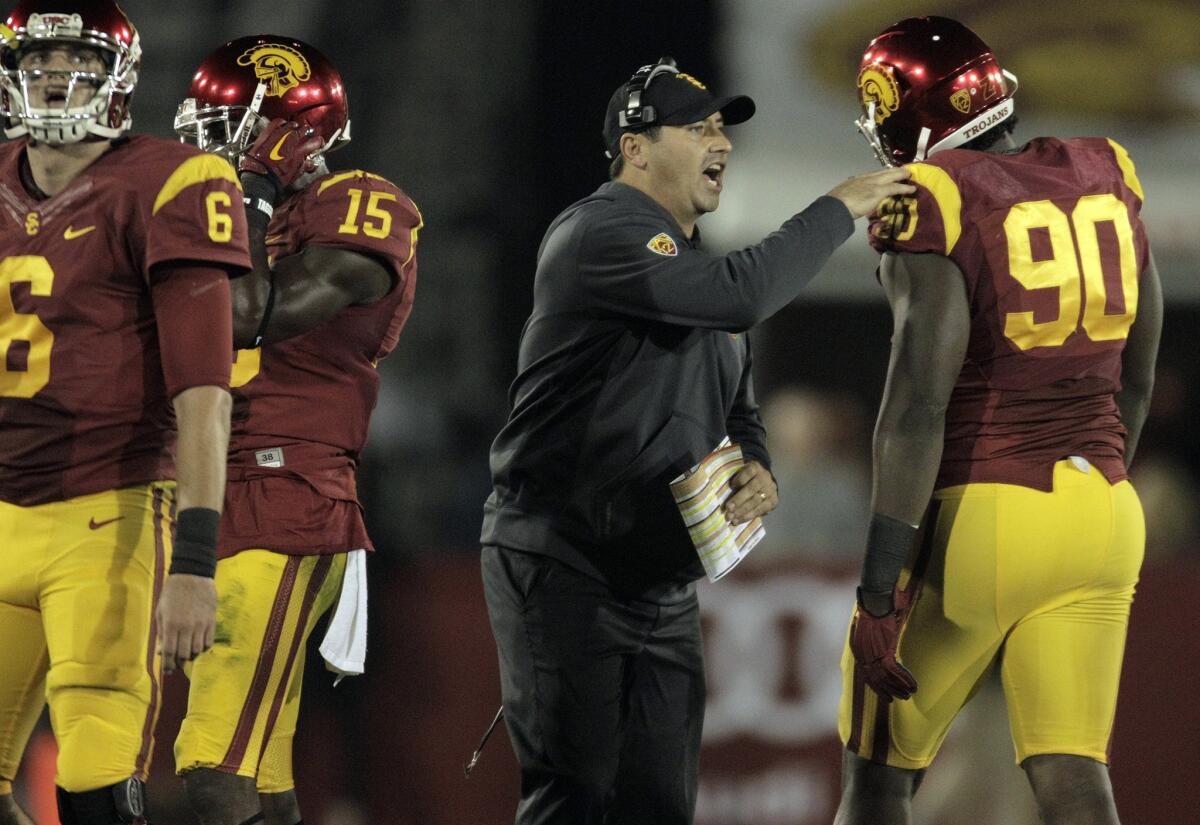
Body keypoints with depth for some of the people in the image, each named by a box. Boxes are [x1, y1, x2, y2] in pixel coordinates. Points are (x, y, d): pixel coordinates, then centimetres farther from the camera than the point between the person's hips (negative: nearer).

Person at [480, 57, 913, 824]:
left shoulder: (697, 269, 19)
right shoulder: (599, 234, -13)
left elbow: (737, 412, 24)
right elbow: (743, 294, -27)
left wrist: (757, 471, 0)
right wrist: (839, 209, -16)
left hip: (664, 583, 9)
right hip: (563, 574, -9)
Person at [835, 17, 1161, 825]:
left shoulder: (933, 210, -12)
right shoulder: (1106, 183, 8)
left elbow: (917, 408, -18)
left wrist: (881, 594, -17)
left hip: (976, 516, -6)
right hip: (1098, 516, 6)